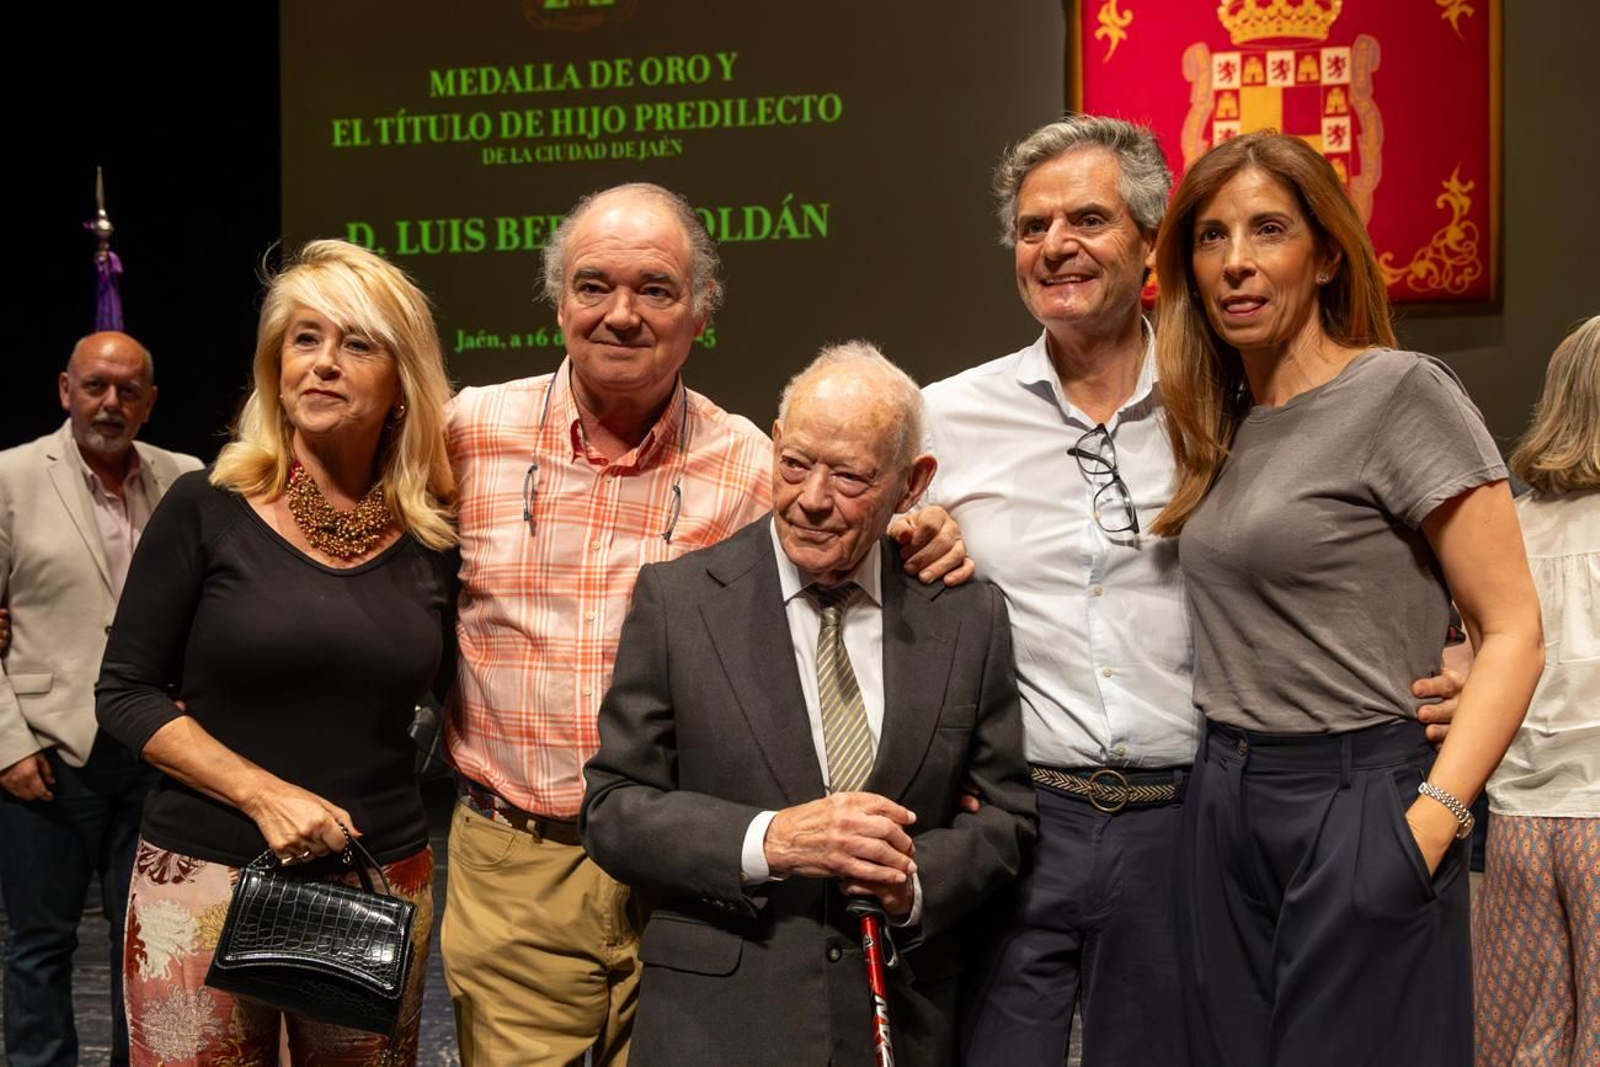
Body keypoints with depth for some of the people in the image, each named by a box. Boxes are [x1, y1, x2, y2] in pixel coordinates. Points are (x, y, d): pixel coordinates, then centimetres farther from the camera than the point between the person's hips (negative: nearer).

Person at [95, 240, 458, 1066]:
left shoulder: (432, 534, 1)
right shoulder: (207, 509, -5)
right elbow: (125, 693, -5)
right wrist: (264, 793, -15)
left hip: (381, 884, 2)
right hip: (207, 877, -2)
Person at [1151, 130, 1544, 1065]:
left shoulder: (1402, 392, -9)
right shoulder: (1221, 424, 12)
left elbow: (1513, 631, -12)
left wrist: (1433, 819, -22)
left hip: (1357, 803, -7)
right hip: (1224, 810, 7)